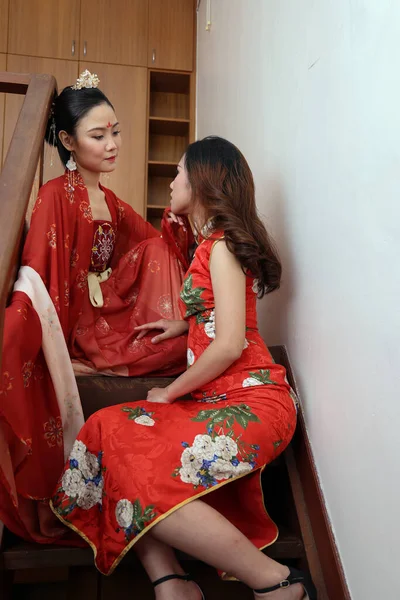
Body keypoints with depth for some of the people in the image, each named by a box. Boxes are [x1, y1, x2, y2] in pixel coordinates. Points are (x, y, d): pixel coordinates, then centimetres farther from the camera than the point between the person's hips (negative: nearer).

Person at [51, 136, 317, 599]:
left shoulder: (222, 246, -9)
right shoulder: (211, 243, 21)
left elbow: (230, 343, -17)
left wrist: (169, 393, -7)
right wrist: (180, 325, 33)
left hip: (251, 400, -9)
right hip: (216, 400, 9)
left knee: (139, 473, -26)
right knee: (111, 432, -8)